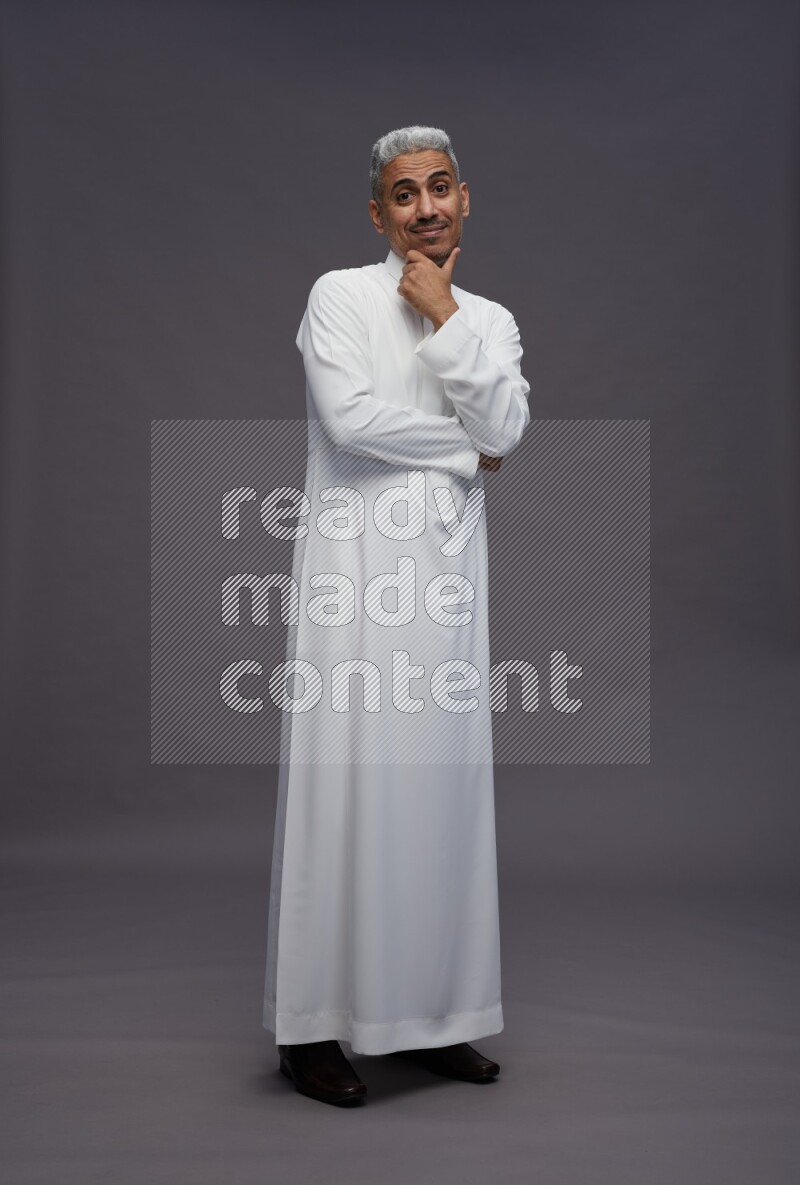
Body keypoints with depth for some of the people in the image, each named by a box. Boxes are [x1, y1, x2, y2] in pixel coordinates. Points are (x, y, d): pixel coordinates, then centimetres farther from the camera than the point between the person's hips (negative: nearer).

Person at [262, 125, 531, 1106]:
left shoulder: (489, 319, 16)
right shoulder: (340, 295, 3)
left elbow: (505, 428, 0)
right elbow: (350, 415, -12)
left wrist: (443, 317, -4)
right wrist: (463, 449, -2)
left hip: (447, 571, 5)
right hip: (356, 566, -4)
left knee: (442, 779, 6)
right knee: (345, 779, -4)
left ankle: (431, 1012, 19)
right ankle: (311, 1025, 8)